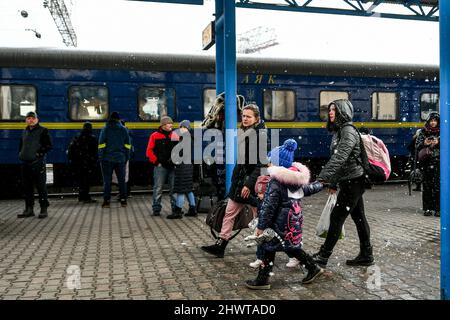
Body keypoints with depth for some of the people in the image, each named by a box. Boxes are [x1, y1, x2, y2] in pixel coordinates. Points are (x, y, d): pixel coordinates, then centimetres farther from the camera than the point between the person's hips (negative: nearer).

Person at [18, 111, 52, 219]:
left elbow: (49, 145, -8)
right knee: (27, 187, 10)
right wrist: (21, 154, 12)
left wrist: (39, 153, -14)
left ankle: (44, 210, 2)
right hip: (25, 163, 7)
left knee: (41, 187, -4)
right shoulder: (24, 132, 18)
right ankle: (29, 209, 19)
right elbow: (21, 145, 28)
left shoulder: (43, 131, -1)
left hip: (38, 163, -7)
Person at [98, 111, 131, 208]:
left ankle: (106, 201, 2)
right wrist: (126, 158, 9)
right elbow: (127, 145, 5)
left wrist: (101, 157, -2)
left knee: (107, 181, 4)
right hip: (120, 159, 2)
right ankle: (123, 200, 9)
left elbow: (101, 145, -6)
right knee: (122, 180, 9)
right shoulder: (124, 130, 5)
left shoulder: (105, 129, -2)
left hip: (107, 159, -2)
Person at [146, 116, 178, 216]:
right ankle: (156, 208, 7)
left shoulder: (174, 135, 11)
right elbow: (149, 151, 0)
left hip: (173, 166, 3)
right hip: (160, 166, -3)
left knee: (174, 187, 6)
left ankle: (175, 207, 15)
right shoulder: (155, 136, 2)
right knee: (158, 188, -1)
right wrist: (156, 162, -5)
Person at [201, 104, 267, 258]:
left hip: (253, 181, -8)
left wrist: (249, 184, -20)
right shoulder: (243, 133, 11)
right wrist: (235, 179, 17)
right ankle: (220, 246, 14)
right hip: (240, 179, 8)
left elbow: (261, 164, -18)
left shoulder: (261, 135, -13)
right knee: (229, 213, 8)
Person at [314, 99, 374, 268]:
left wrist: (323, 176, -35)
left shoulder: (348, 131, -14)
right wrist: (333, 183, 21)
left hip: (353, 181, -10)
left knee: (337, 217, -6)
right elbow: (337, 158, 20)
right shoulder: (338, 131, 16)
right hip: (348, 182, 10)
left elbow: (340, 157, -28)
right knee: (358, 217, 13)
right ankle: (366, 255, 21)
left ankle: (323, 257, 0)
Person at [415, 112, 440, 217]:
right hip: (427, 161, 1)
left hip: (438, 161, -1)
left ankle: (438, 208, -1)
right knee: (427, 185, 3)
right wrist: (424, 143, -12)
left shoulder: (442, 131, 7)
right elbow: (417, 145, 8)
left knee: (438, 185, -6)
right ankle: (427, 208, 9)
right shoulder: (423, 132, 9)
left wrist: (438, 142, -12)